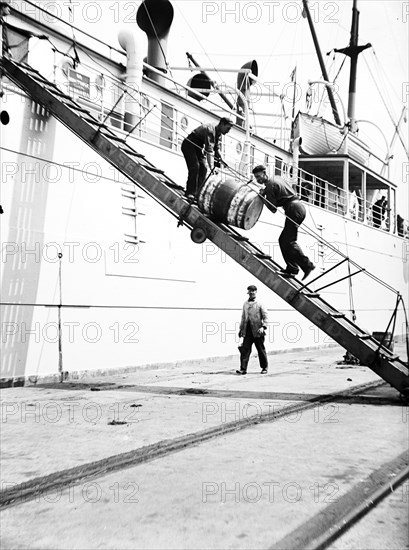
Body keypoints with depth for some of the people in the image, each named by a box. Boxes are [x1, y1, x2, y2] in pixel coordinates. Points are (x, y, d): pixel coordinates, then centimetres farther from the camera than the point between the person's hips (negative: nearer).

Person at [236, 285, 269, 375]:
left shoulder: (260, 304, -1)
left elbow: (266, 317, -4)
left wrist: (263, 327, -18)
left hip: (257, 331, -3)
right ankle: (243, 369, -3)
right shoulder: (245, 304, 13)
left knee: (261, 350, 6)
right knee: (245, 349, -4)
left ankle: (265, 368, 20)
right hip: (247, 331, 4)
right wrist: (241, 329, 16)